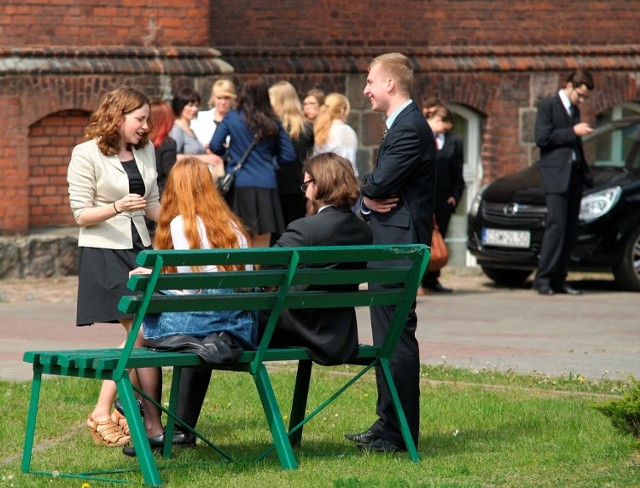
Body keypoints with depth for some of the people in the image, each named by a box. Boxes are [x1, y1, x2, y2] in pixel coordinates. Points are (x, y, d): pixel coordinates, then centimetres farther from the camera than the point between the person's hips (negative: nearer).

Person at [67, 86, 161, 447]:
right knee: (142, 335, -13)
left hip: (140, 250, 7)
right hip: (103, 253, -7)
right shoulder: (87, 155, -7)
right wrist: (117, 208, -24)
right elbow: (81, 214, -8)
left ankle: (104, 413, 8)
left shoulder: (145, 150, 12)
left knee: (141, 336, 0)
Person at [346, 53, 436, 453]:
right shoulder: (403, 125, 19)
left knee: (397, 337, -9)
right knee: (388, 337, 14)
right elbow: (376, 186, 18)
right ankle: (388, 424, 21)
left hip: (400, 245, -11)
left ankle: (401, 432, -7)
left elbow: (378, 185, -22)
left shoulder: (410, 129, -16)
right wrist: (370, 199, -4)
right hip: (390, 244, 11)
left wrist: (367, 194, 1)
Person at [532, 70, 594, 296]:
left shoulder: (574, 111, 21)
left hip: (574, 178, 7)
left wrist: (586, 175, 16)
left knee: (570, 231, 3)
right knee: (556, 226, -15)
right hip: (555, 176, -7)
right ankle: (543, 279, -14)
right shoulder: (548, 106, -1)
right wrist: (572, 132, -13)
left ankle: (559, 280, 4)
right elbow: (542, 138, -13)